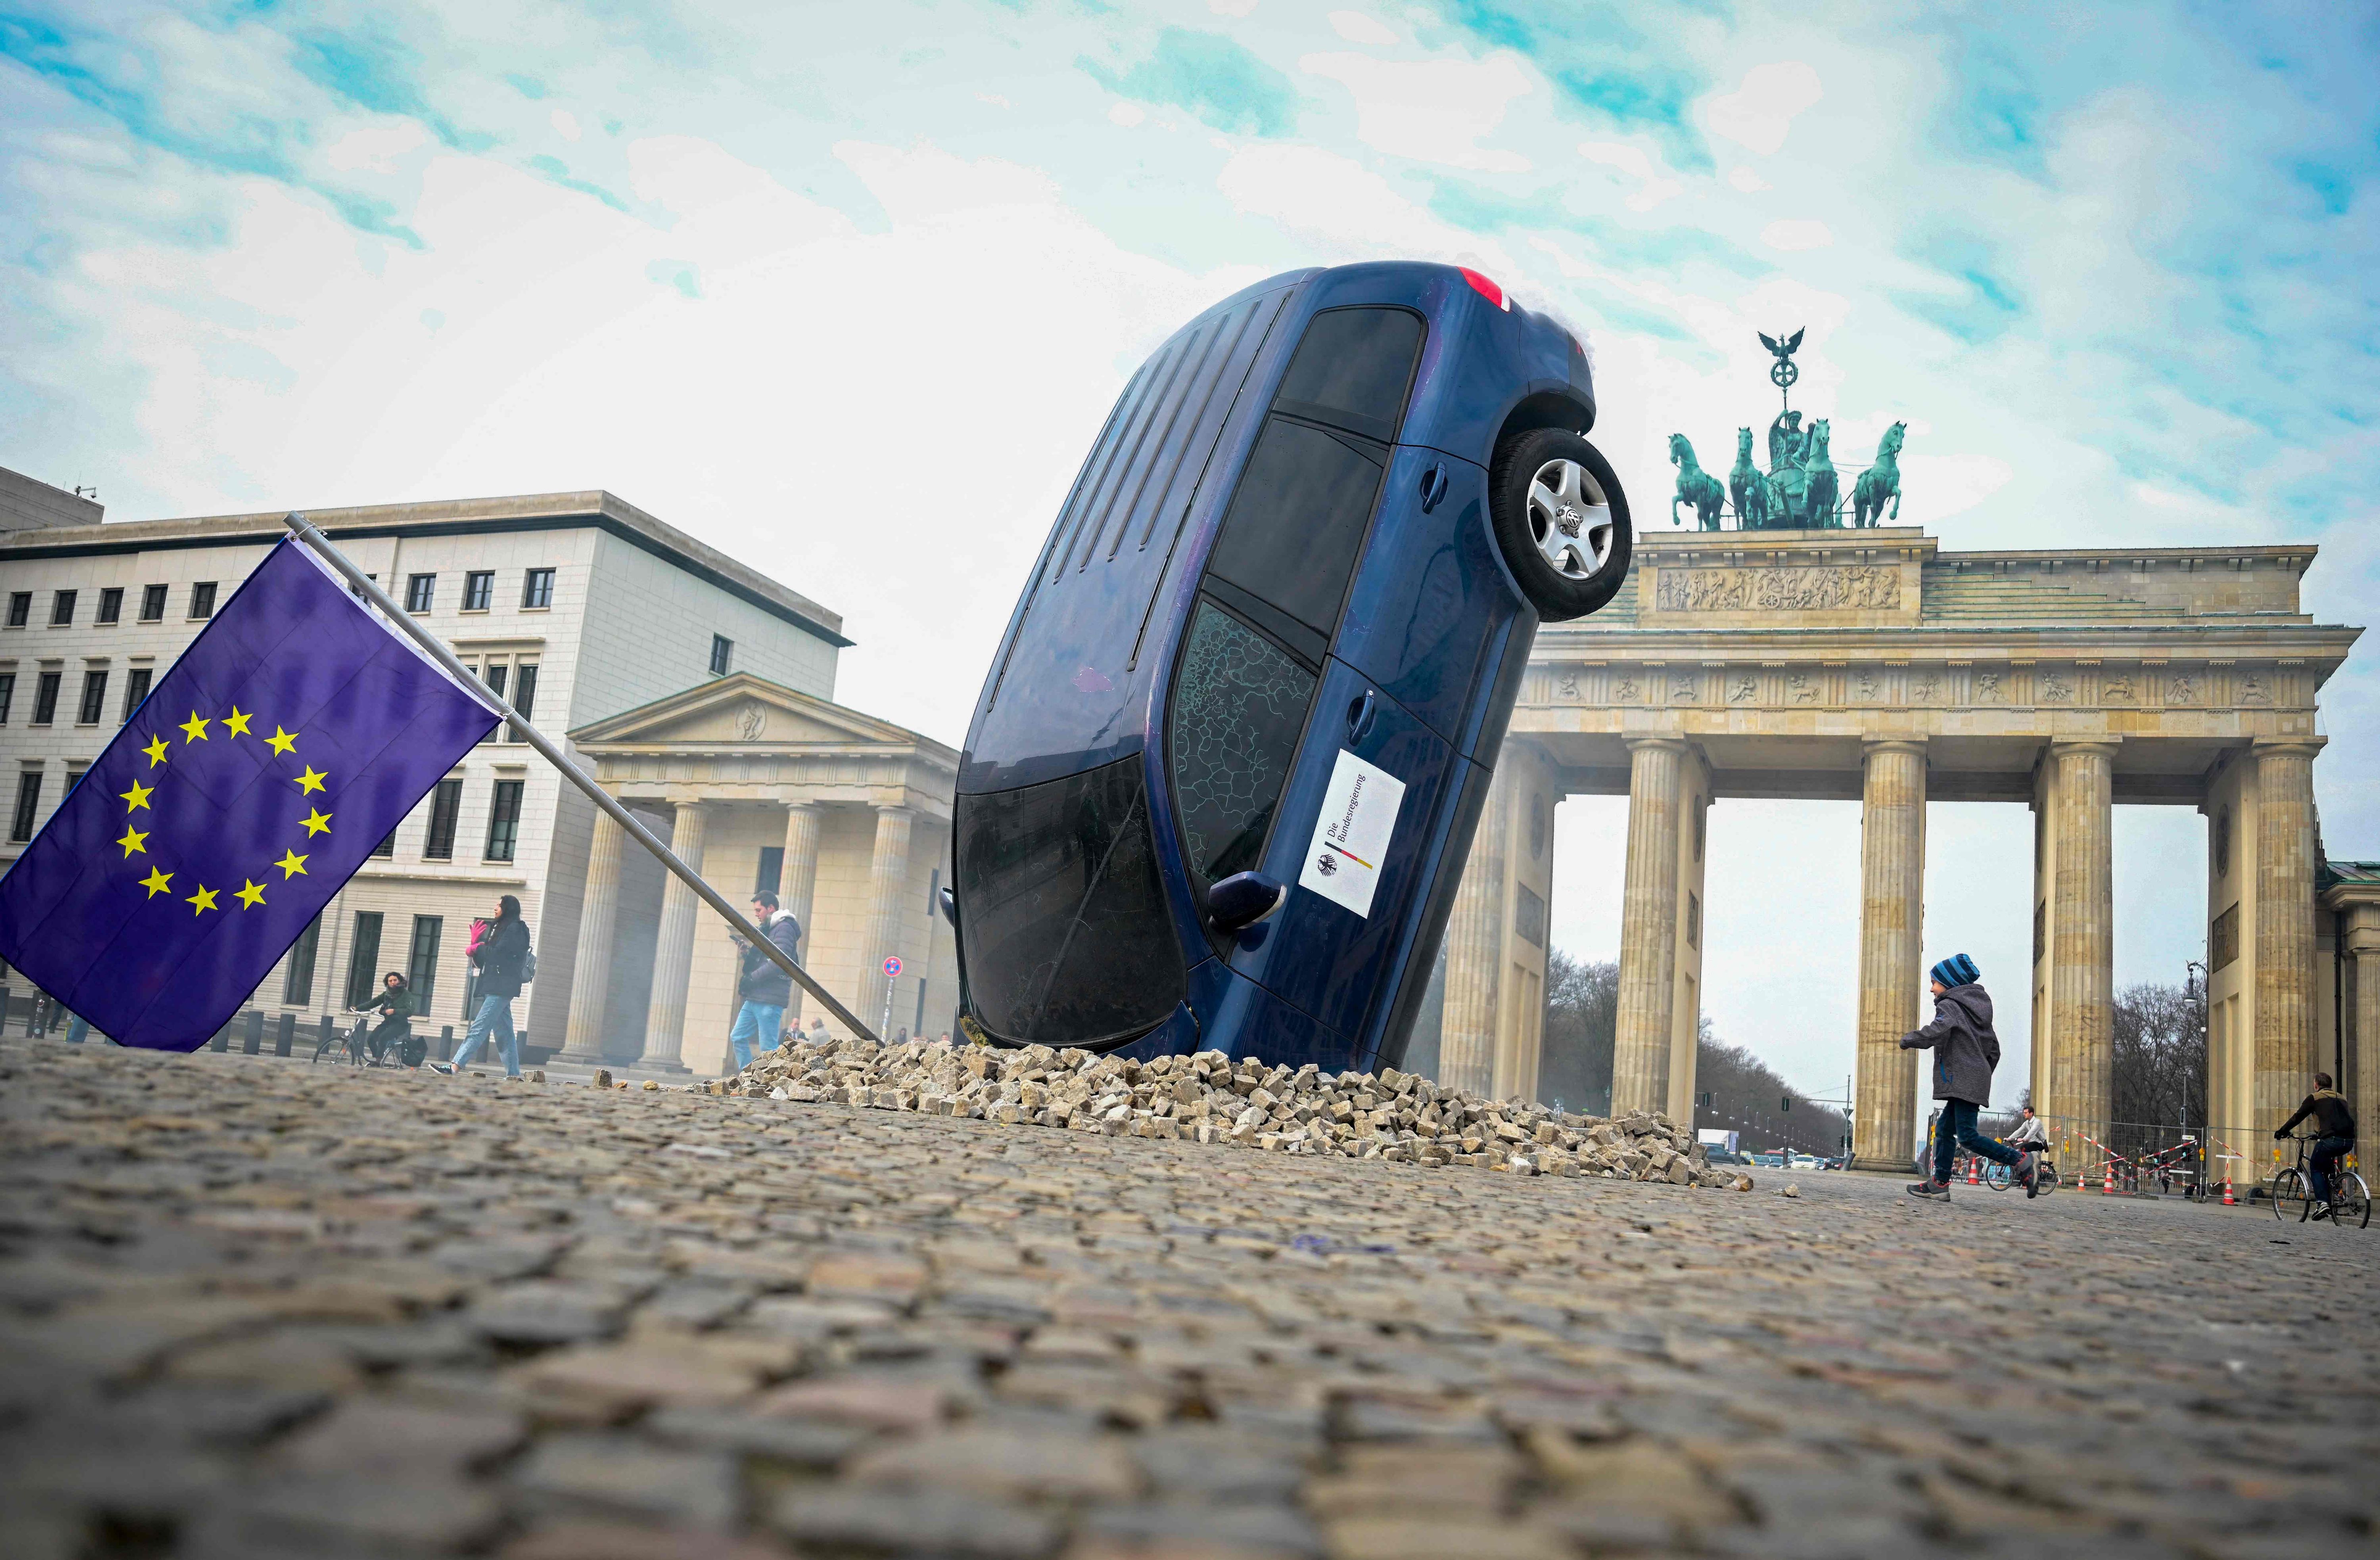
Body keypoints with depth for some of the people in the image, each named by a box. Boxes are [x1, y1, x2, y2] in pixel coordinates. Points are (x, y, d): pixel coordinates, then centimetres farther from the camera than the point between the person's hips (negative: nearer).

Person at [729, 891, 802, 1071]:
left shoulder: (784, 928, -9)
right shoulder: (767, 929, 22)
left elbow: (779, 962, -20)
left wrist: (752, 979, -16)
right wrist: (747, 954, 8)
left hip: (770, 1000, -10)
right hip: (755, 998, 10)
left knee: (768, 1048, -9)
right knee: (738, 1037, 10)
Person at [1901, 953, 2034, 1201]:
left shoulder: (1949, 1006, -6)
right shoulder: (1977, 1008, 23)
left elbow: (1935, 1032, -26)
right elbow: (1993, 1049, 26)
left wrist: (1908, 1040, -10)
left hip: (1963, 1084, -10)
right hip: (1976, 1083, 10)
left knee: (1967, 1137, -15)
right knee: (1945, 1131, 12)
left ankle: (2020, 1160, -16)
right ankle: (1939, 1183, 11)